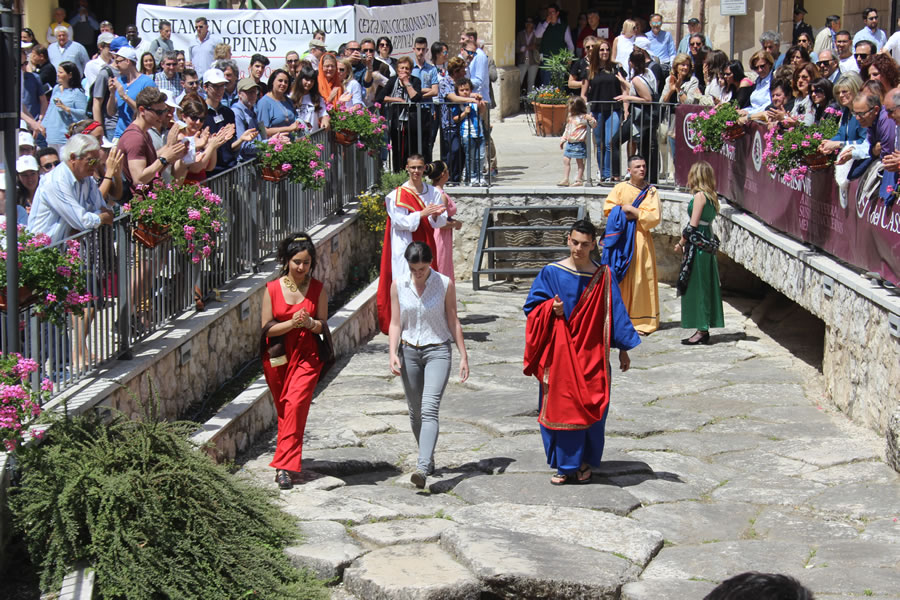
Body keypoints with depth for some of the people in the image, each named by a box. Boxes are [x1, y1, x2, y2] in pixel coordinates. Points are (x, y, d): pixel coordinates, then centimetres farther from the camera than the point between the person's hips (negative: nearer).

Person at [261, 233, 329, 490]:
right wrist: (292, 323, -20)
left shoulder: (318, 289, 0)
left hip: (307, 356, -1)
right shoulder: (272, 289, -3)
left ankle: (285, 466, -17)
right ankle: (290, 463, 26)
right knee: (283, 409, 9)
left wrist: (309, 322, -20)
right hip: (277, 356, 1)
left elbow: (323, 326, 3)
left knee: (296, 404, -16)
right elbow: (267, 327, -4)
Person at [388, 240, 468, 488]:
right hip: (409, 351, 3)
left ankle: (422, 468, -30)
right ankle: (427, 457, 31)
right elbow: (395, 323, 3)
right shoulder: (398, 285, 0)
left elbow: (453, 321, 2)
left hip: (437, 351, -3)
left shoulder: (445, 284, -5)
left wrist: (463, 356, 2)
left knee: (430, 408, -18)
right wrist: (393, 353, -11)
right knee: (415, 412, 10)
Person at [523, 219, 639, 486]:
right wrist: (550, 308, -17)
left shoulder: (603, 277, 1)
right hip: (558, 352, 0)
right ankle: (564, 465, 13)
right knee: (559, 406, 1)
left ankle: (585, 461, 18)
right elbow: (532, 306, 3)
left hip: (590, 353, 0)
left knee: (589, 409, 1)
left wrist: (623, 348, 3)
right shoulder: (551, 273, 1)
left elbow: (615, 313, 5)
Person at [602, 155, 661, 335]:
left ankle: (642, 321, 1)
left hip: (641, 239, 0)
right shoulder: (620, 188, 7)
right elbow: (608, 207, -2)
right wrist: (626, 213, -13)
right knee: (620, 278, -1)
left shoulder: (651, 191, 6)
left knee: (641, 278, -3)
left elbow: (655, 217, -5)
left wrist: (633, 211, -10)